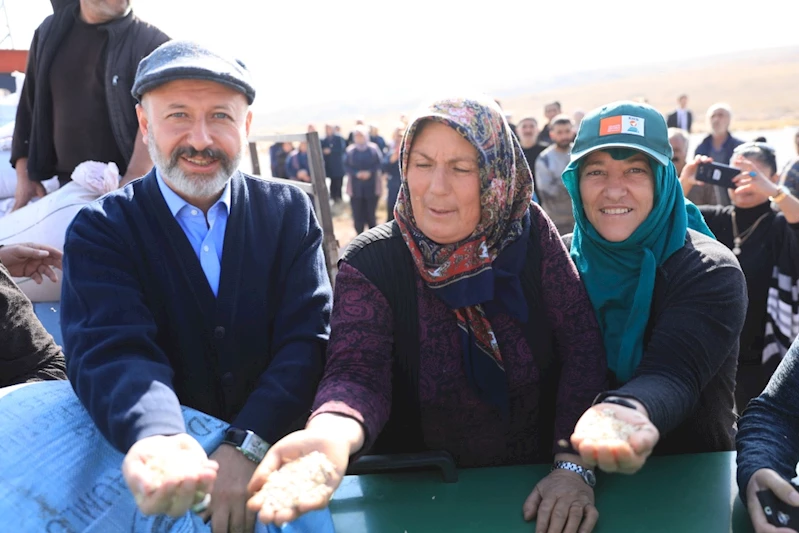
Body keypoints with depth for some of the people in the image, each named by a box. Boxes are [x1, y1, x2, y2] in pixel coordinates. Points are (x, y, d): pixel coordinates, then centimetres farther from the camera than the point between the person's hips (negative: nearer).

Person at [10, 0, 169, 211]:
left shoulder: (151, 42, -7)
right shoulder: (50, 31, 11)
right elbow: (30, 106, 16)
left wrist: (134, 178, -28)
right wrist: (24, 173, 11)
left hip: (128, 185, -5)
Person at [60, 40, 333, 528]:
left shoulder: (290, 211, 3)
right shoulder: (99, 232, 0)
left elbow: (308, 339, -6)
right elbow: (112, 350, -14)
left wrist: (248, 447, -21)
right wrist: (158, 440, -35)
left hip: (276, 464, 0)